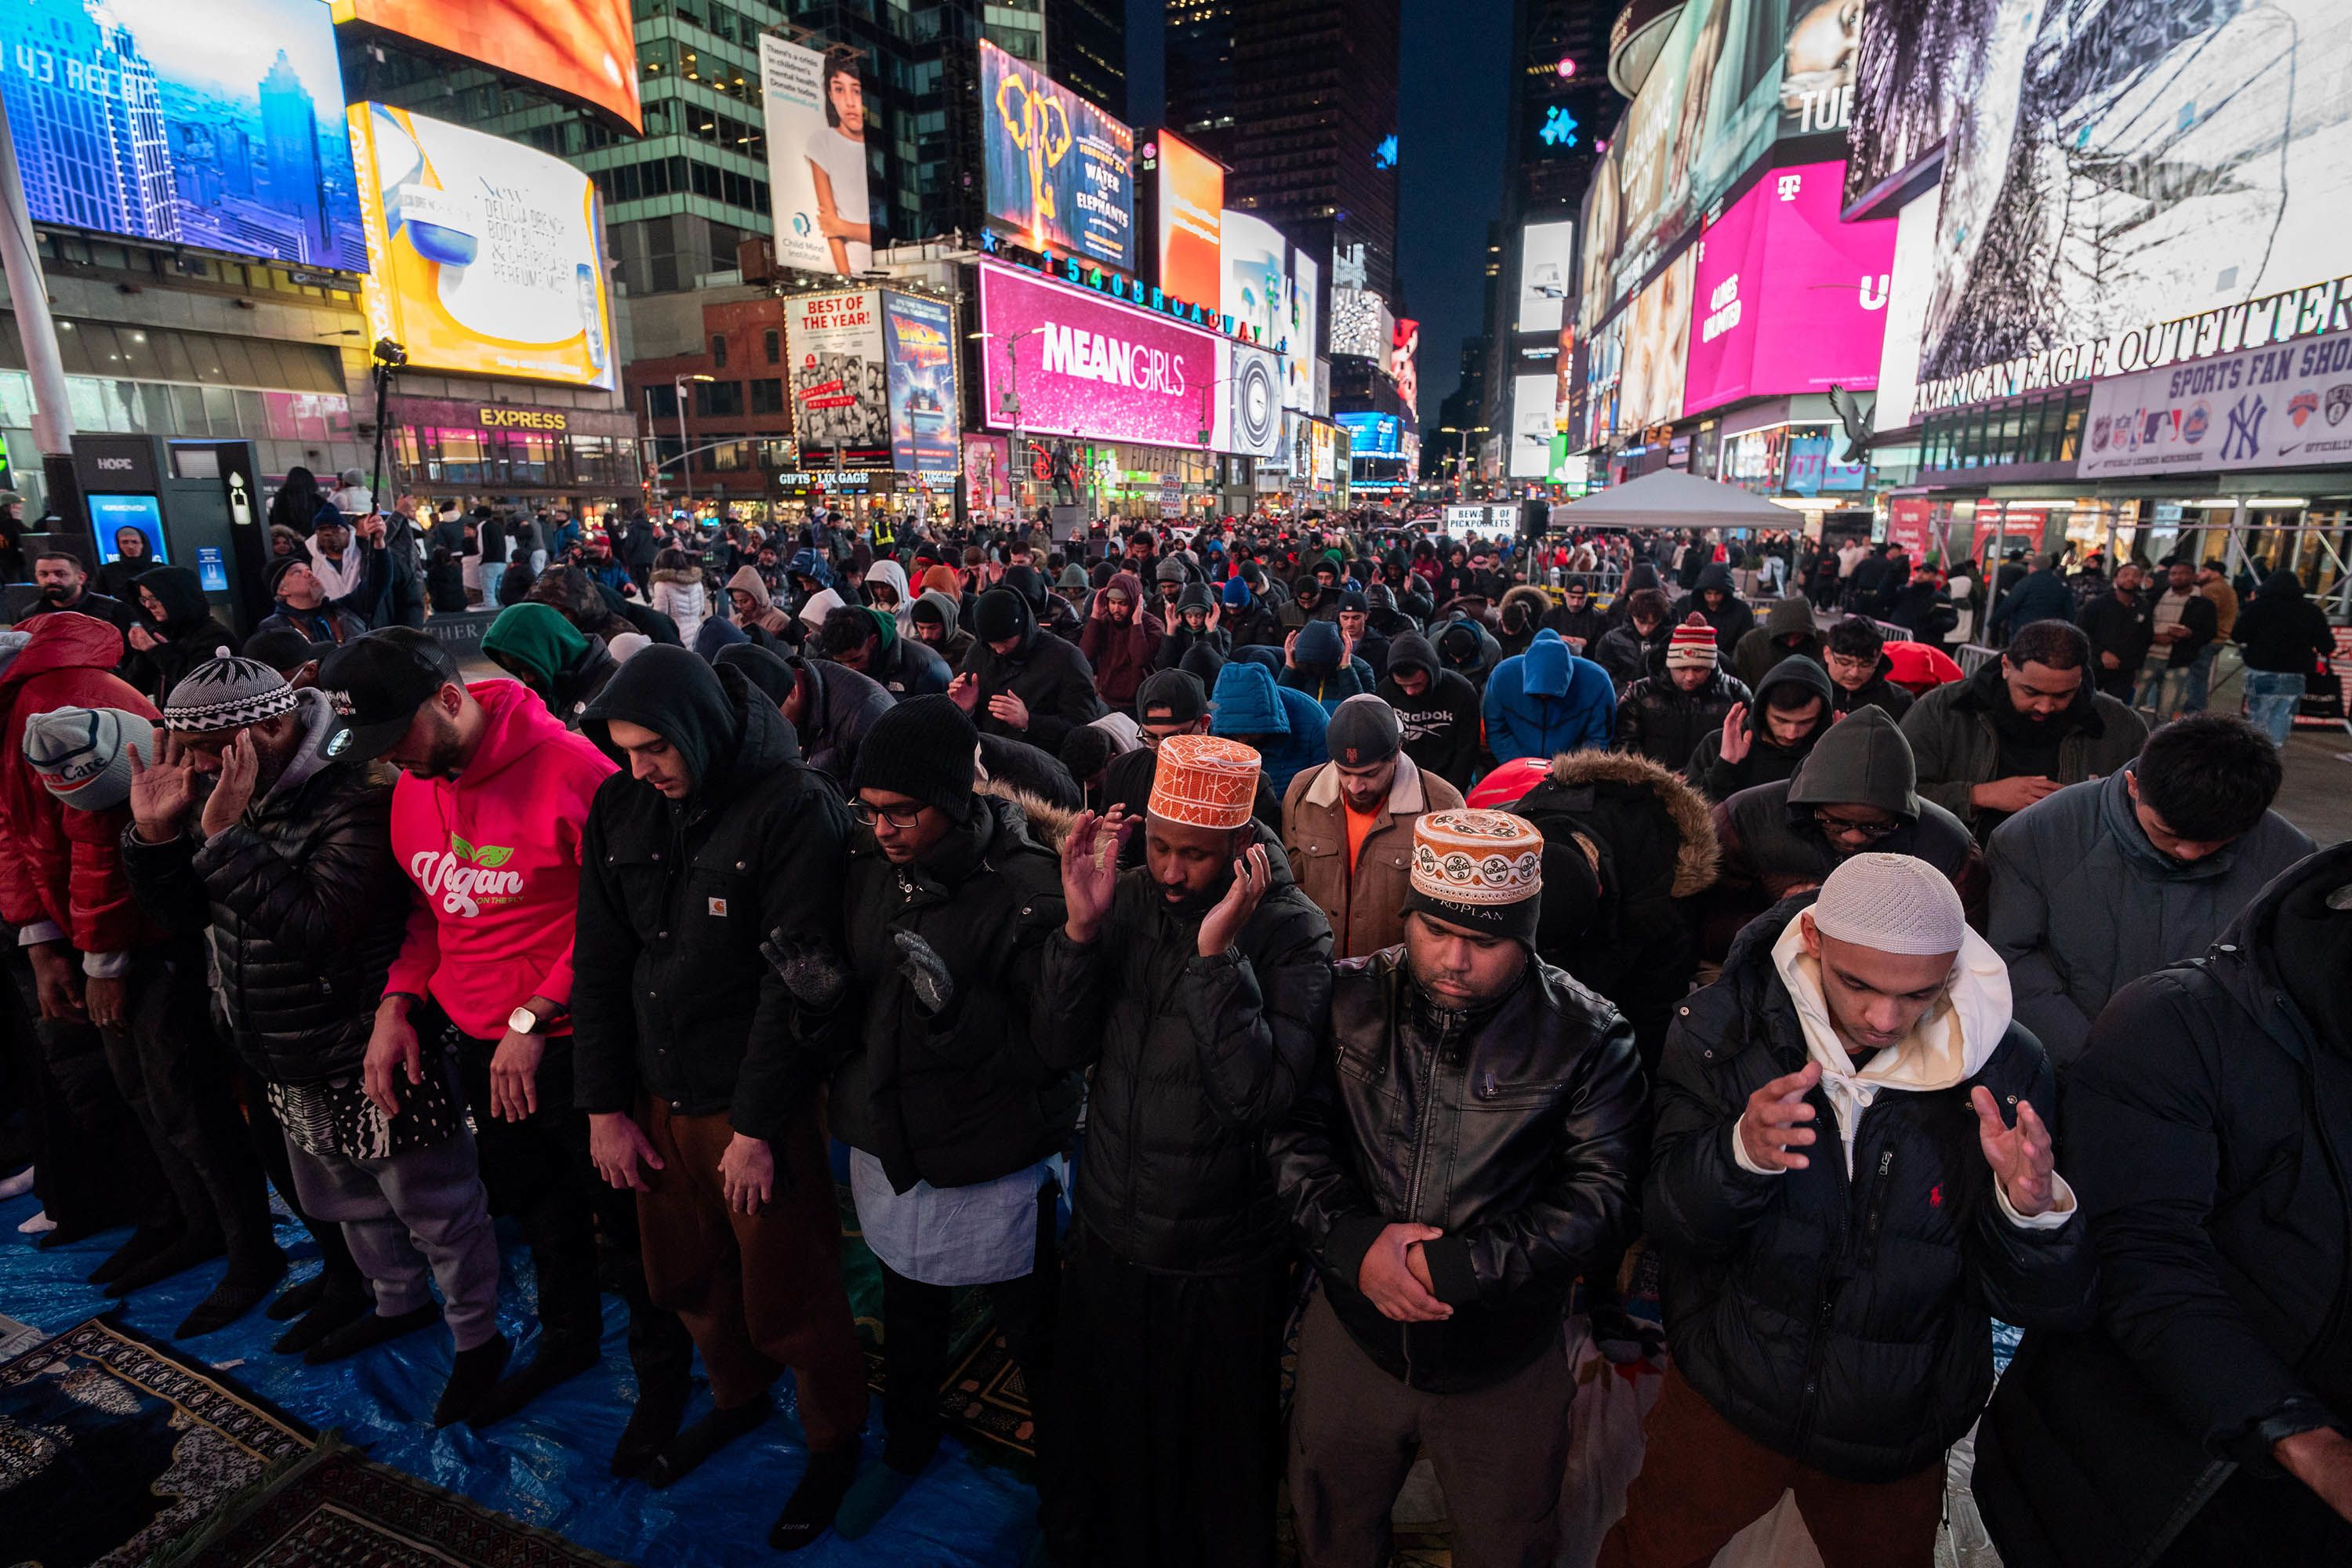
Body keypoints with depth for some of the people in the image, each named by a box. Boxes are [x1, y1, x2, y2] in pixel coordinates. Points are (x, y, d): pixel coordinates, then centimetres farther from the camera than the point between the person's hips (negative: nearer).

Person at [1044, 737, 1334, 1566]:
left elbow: (1258, 1094, -28)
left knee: (1219, 1460, 21)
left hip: (1224, 1262, -4)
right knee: (1105, 1434, 28)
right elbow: (1062, 1049, -11)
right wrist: (1081, 926, -24)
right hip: (1108, 1235, 4)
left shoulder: (1291, 930, -19)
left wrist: (1217, 953, -34)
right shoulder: (1126, 898, -8)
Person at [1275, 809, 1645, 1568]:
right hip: (1355, 1332, 2)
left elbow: (1605, 1195, -18)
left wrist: (1455, 1265, -25)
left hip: (1506, 1363, -1)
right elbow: (1292, 1131, -8)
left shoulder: (1587, 1037, -15)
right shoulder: (1349, 999, -11)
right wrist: (1355, 1240, -23)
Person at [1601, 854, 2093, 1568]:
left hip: (1896, 1430, 1)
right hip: (1724, 1397, 0)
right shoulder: (1724, 1027, -20)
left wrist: (2032, 1208, -35)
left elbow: (2045, 1307, -14)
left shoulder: (2003, 1068, -17)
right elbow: (1669, 1228, -19)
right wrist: (1742, 1153, -39)